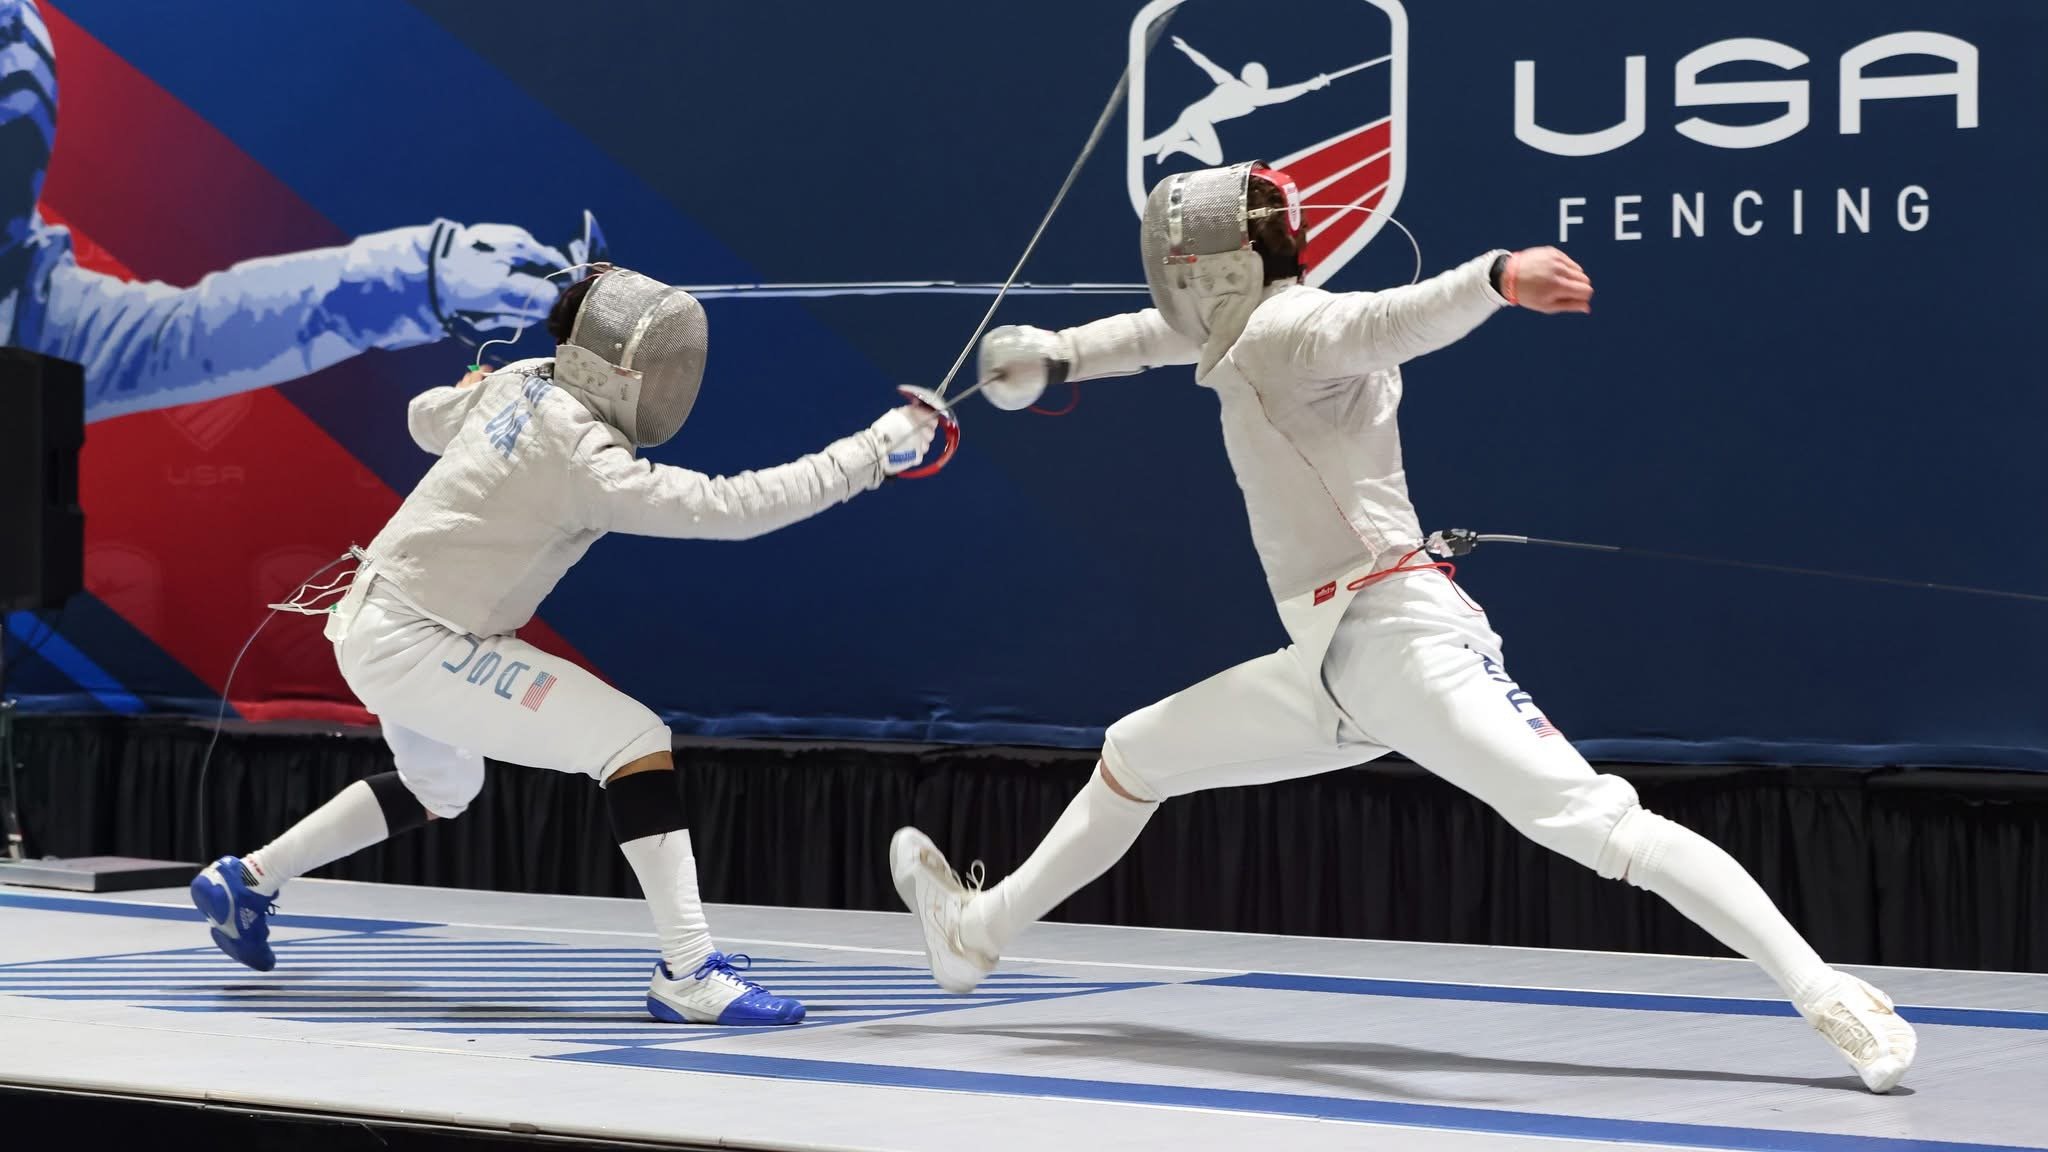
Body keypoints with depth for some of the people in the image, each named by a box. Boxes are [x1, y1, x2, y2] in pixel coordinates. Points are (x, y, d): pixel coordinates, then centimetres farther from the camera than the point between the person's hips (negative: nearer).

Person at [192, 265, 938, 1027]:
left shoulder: (524, 381, 1)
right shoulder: (583, 458, -23)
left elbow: (426, 418, 21)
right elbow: (728, 507, -31)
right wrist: (873, 452, -32)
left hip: (379, 627, 9)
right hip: (416, 645, -9)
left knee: (441, 791, 35)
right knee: (636, 743, -16)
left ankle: (246, 880, 41)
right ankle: (689, 971, -19)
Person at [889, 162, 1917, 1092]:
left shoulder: (1286, 328, -11)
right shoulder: (1249, 332, 15)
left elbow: (1402, 316, -32)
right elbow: (1169, 332, 39)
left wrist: (1497, 277, -52)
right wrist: (1057, 355, 30)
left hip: (1405, 640, -10)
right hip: (1337, 668, 10)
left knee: (1595, 825, -24)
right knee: (1133, 756, 23)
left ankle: (1833, 1002, -29)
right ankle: (978, 933, 41)